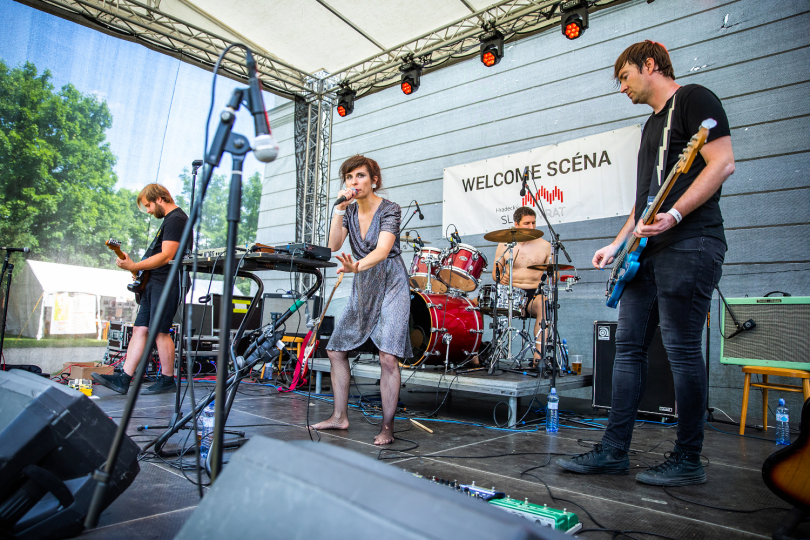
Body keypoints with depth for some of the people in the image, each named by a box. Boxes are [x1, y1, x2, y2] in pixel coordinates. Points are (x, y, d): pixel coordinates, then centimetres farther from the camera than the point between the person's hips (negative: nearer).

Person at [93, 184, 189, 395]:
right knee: (139, 329, 6)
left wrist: (134, 266, -18)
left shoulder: (176, 219, -11)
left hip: (166, 283, -11)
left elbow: (166, 256, -20)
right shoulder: (169, 219, 22)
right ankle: (123, 380, 8)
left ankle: (167, 381, 3)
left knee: (159, 332, -7)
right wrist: (141, 270, 15)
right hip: (154, 283, 11)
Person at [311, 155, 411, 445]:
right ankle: (340, 416, 19)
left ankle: (387, 427, -4)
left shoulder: (390, 209, -13)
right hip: (362, 290, 7)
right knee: (335, 349, 6)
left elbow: (382, 250, -28)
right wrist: (339, 209, -15)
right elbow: (334, 245, -8)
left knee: (388, 356, -16)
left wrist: (357, 266, -47)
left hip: (391, 286, -6)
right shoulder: (350, 211, 5)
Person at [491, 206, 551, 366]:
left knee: (543, 306, -35)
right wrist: (500, 278, -9)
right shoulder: (504, 245, 9)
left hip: (535, 293, -1)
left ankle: (539, 355, -37)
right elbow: (495, 272, 15)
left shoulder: (544, 246, 9)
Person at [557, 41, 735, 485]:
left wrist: (673, 215, -23)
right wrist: (618, 244, 18)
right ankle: (613, 450, 10)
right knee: (629, 345, 5)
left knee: (682, 349, -6)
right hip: (648, 250, 9)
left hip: (689, 244, -9)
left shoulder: (693, 99, 0)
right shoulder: (651, 124, 27)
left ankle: (687, 460, 7)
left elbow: (723, 164, -12)